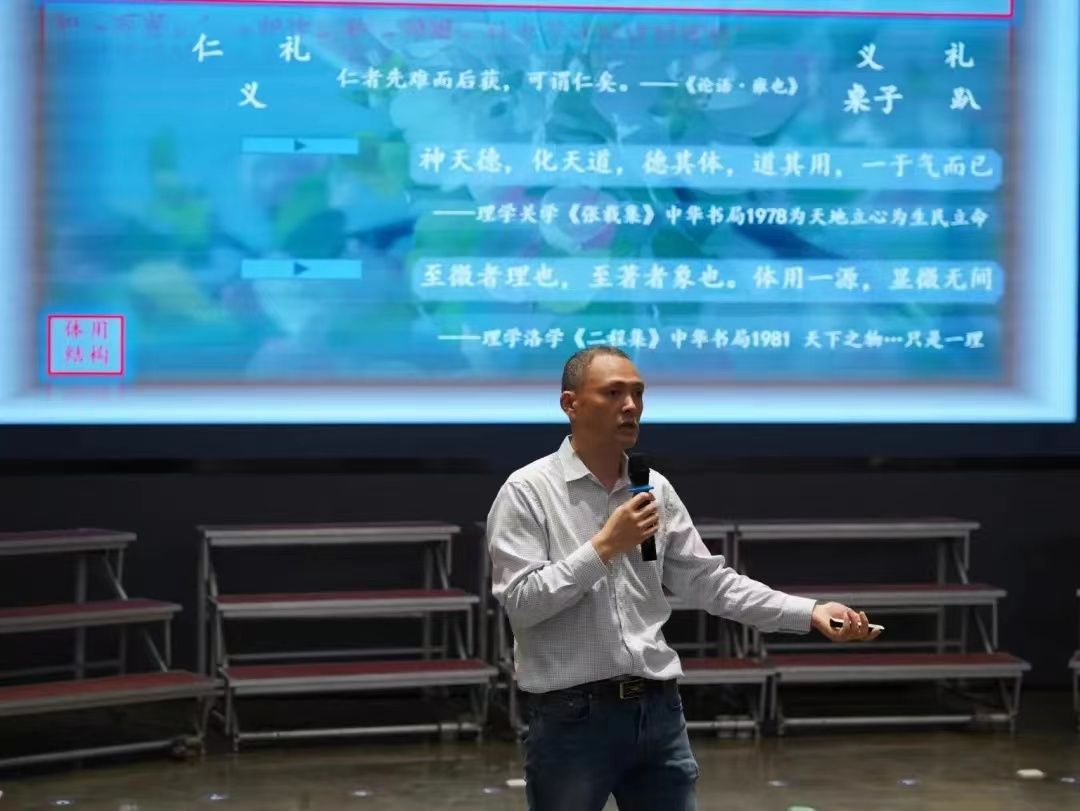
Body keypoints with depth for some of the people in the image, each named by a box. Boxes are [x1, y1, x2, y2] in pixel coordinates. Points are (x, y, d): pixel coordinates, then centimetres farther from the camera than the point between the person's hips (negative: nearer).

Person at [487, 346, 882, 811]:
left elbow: (709, 581, 11)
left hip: (659, 712, 5)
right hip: (572, 719, -5)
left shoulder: (655, 491, 10)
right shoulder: (527, 492, -7)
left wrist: (809, 613, 2)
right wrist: (604, 547, -19)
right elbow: (520, 601, -15)